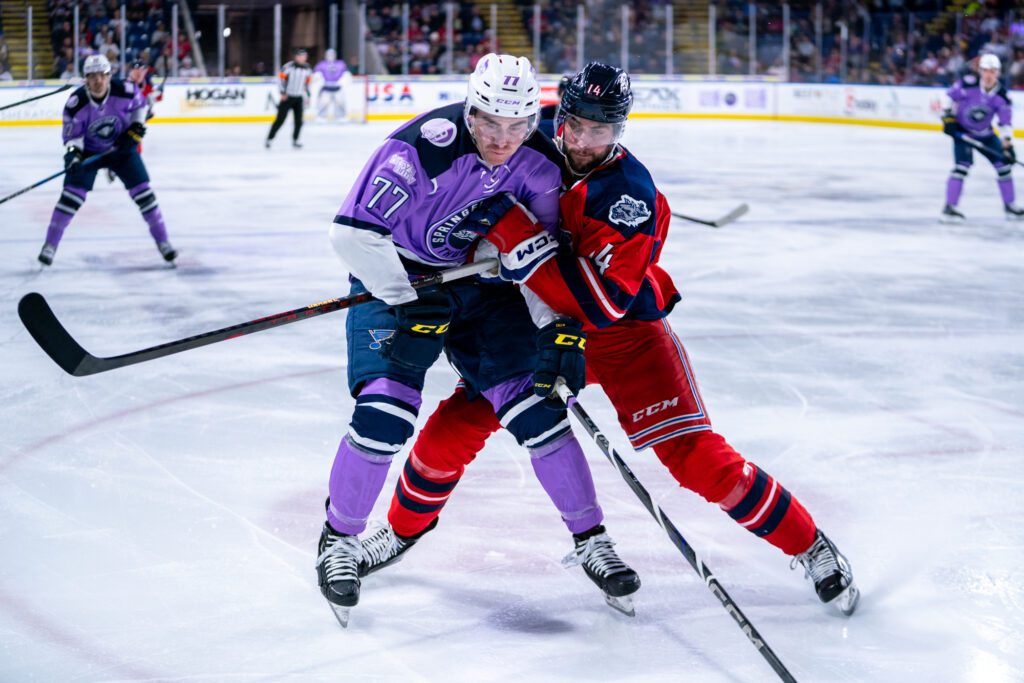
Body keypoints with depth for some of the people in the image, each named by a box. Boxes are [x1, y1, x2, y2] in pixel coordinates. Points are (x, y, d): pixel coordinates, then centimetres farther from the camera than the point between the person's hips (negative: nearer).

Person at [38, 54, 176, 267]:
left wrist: (136, 130, -9)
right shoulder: (76, 103, -24)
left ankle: (162, 241, 10)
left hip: (121, 149, 1)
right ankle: (50, 244, -3)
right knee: (72, 194, -14)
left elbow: (140, 105, 1)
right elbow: (72, 136, -16)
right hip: (88, 151, -1)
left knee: (143, 193, -5)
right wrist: (72, 157, -33)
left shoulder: (125, 92, -22)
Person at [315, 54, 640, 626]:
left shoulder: (540, 165, -13)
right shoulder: (423, 147, -28)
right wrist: (407, 303, -27)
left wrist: (563, 330, -14)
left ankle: (591, 539, 9)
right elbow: (354, 230, -25)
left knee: (535, 408, -7)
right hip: (398, 279, -3)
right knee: (384, 414, -19)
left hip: (485, 287, 4)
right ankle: (340, 540, 5)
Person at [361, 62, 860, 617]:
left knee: (692, 453, -15)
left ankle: (809, 546, 1)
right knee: (456, 425, -3)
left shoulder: (629, 195, -27)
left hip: (625, 330, -5)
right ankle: (405, 526, 24)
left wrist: (521, 240, -37)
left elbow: (598, 304, -33)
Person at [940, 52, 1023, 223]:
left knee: (1004, 165, 2)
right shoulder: (968, 84, -23)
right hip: (962, 131, -4)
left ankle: (1010, 206, 18)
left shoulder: (1001, 97, -13)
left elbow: (1005, 124, -8)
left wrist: (1007, 145, -16)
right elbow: (948, 96, -10)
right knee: (962, 166, -21)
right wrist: (948, 118, -16)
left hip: (985, 134, 4)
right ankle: (949, 208, -18)